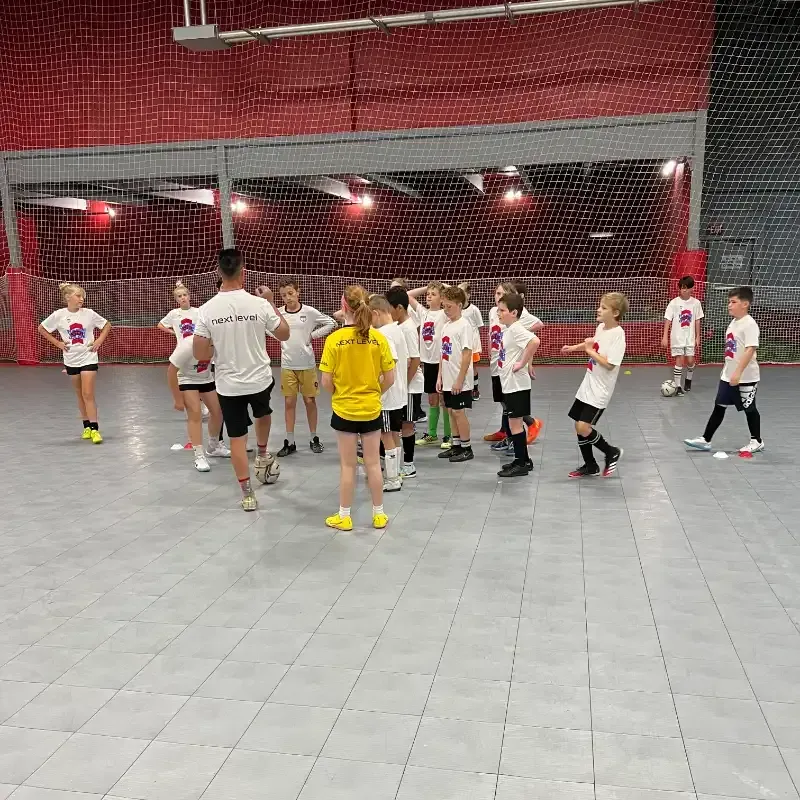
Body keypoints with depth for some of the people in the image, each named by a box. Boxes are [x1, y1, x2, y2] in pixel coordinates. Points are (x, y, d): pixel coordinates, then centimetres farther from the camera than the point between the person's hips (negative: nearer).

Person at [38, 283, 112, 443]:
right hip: (71, 360, 2)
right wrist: (57, 343, 1)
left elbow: (107, 325, 7)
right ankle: (87, 426, 24)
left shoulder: (89, 313, -6)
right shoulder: (59, 315, -5)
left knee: (88, 394, -10)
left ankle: (94, 429, -8)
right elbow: (41, 328, 9)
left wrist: (99, 341, -3)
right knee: (80, 395, 12)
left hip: (88, 358, -2)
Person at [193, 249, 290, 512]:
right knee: (263, 413, 34)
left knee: (237, 438, 10)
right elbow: (284, 334, 1)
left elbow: (199, 354, -10)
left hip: (228, 384, 0)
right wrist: (271, 303, 10)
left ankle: (247, 494, 16)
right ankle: (263, 455, 49)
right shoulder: (259, 304, -13)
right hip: (260, 379, 0)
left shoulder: (207, 309, -12)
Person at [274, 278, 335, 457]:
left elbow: (331, 323, 1)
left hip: (307, 364, -1)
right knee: (289, 402, 6)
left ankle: (314, 439, 22)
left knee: (310, 401, 7)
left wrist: (313, 335, -5)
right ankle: (289, 442, 14)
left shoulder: (309, 312, -7)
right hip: (287, 365, 1)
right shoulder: (278, 313, -4)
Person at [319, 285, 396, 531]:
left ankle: (344, 516, 22)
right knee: (373, 463, 14)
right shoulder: (378, 338, -8)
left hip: (344, 410, -2)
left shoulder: (334, 339, -14)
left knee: (348, 465, 11)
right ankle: (379, 514, 26)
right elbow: (389, 379, -3)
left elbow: (326, 382, -10)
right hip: (372, 410, 2)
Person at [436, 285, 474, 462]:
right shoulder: (446, 325, 11)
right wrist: (440, 376, 11)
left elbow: (467, 355, -17)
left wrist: (459, 380, -18)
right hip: (448, 379, 8)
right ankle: (456, 446, 23)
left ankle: (467, 448, 10)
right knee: (451, 411, 13)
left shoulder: (464, 326, -13)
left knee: (458, 412, -2)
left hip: (459, 381, -8)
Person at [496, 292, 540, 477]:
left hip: (516, 384, -10)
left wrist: (522, 363, -27)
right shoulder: (509, 329, 11)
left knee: (515, 423, -3)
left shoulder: (516, 329, -18)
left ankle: (522, 464, 6)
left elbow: (534, 341, -36)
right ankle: (523, 460, 26)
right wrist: (528, 363, 14)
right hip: (510, 384, 10)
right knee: (515, 423, 16)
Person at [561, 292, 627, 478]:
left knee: (583, 427, -14)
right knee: (579, 426, 11)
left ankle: (612, 452, 10)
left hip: (600, 390, -8)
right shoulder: (601, 327, 5)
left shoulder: (617, 334, -19)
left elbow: (609, 364, -25)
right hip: (588, 385, 8)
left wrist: (590, 351, -17)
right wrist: (574, 347, 21)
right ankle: (590, 466, 26)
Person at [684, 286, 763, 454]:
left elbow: (751, 349, -25)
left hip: (746, 378, -8)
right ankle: (705, 440, 12)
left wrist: (738, 372, -30)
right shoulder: (733, 323, 10)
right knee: (719, 407, 8)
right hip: (728, 376, 8)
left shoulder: (749, 324, -17)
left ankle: (757, 441, 24)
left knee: (749, 409, 7)